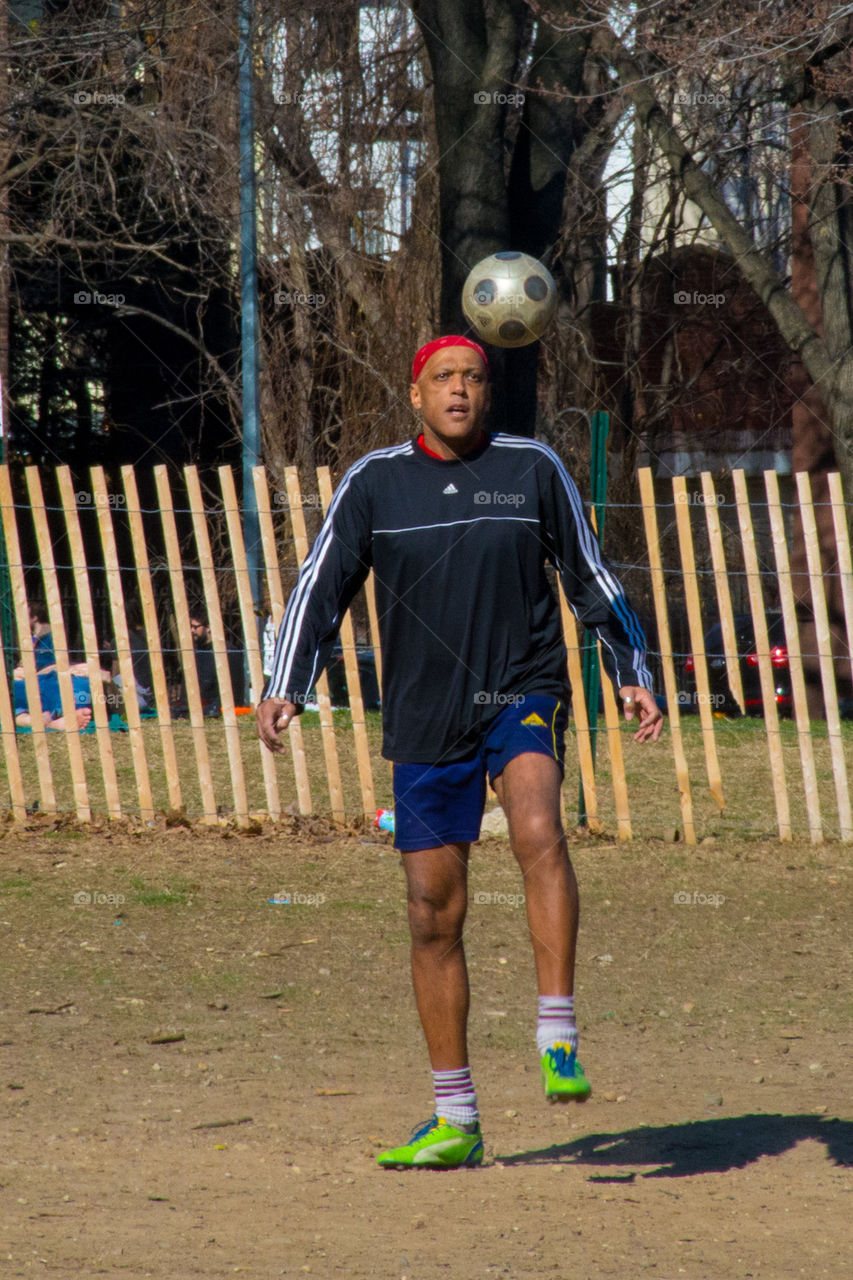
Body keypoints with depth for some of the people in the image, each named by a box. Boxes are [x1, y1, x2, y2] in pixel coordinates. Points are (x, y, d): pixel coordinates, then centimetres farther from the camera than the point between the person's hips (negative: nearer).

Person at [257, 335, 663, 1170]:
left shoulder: (532, 468, 2)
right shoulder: (374, 484, 3)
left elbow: (590, 578, 11)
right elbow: (322, 589, 1)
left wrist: (631, 676, 8)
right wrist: (284, 689, -11)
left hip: (523, 693, -2)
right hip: (426, 718, 2)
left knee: (537, 829, -32)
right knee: (433, 914, 3)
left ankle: (558, 1040, -30)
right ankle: (455, 1124, 13)